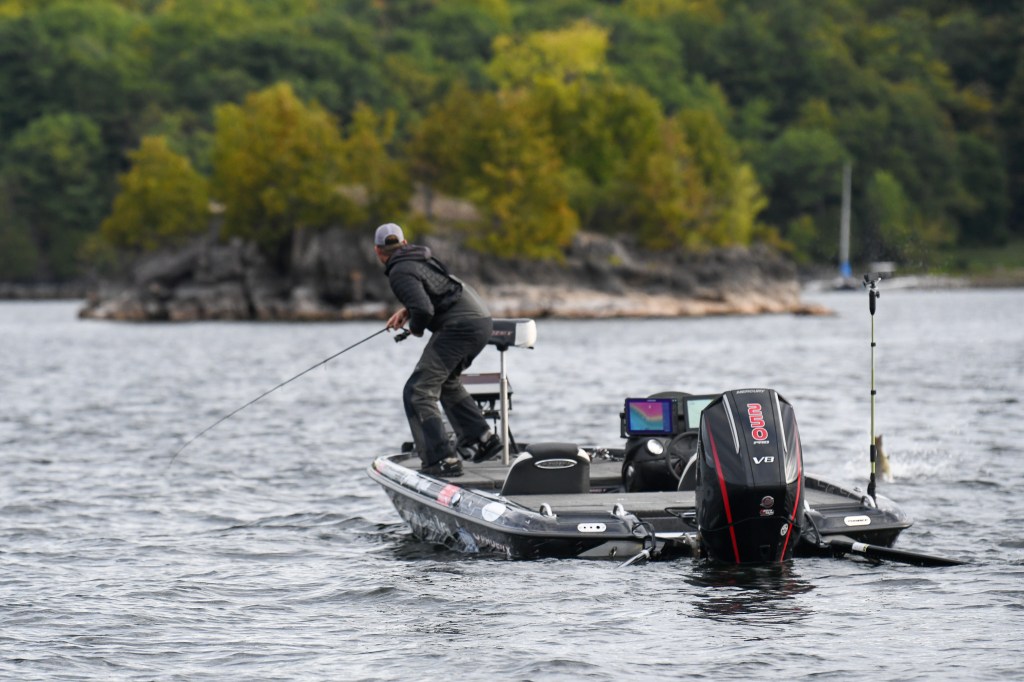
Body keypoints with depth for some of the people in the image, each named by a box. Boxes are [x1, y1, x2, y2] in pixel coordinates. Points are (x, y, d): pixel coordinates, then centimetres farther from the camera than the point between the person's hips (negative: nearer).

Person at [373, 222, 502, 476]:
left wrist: (415, 327, -1)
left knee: (418, 393, -8)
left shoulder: (400, 273, -10)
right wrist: (407, 309, 25)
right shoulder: (421, 257, 18)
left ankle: (443, 460, -17)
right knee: (447, 381, 31)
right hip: (482, 320, 9)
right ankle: (482, 439, 31)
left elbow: (424, 310, -23)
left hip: (460, 327, -9)